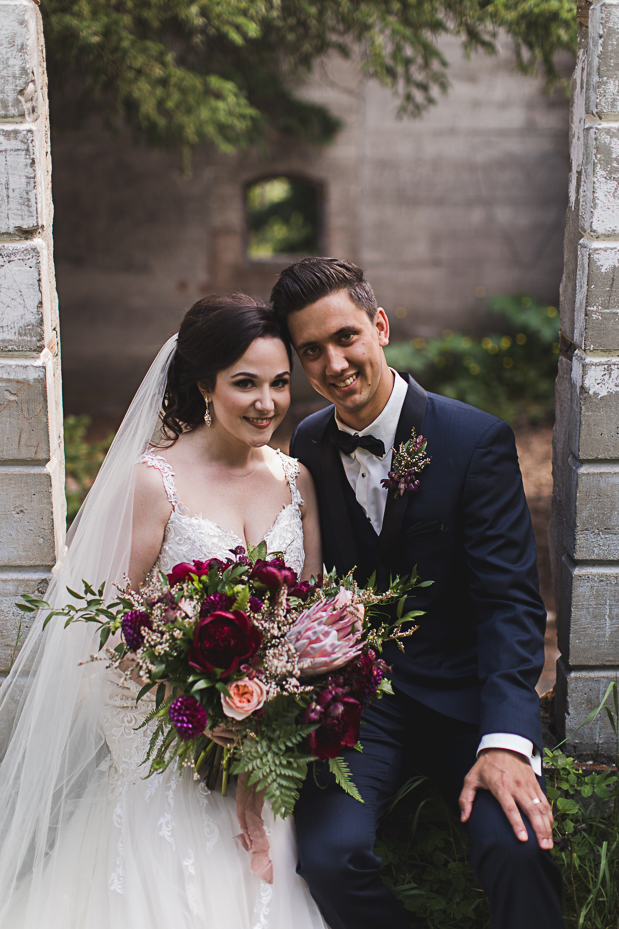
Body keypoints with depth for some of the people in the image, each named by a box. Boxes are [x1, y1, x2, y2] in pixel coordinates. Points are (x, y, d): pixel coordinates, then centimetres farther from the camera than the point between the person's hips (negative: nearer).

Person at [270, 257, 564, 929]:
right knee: (328, 853, -23)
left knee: (516, 846, -28)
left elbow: (510, 601, -12)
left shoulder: (478, 441, -7)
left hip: (463, 695, -2)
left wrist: (506, 740, -25)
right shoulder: (307, 445, 6)